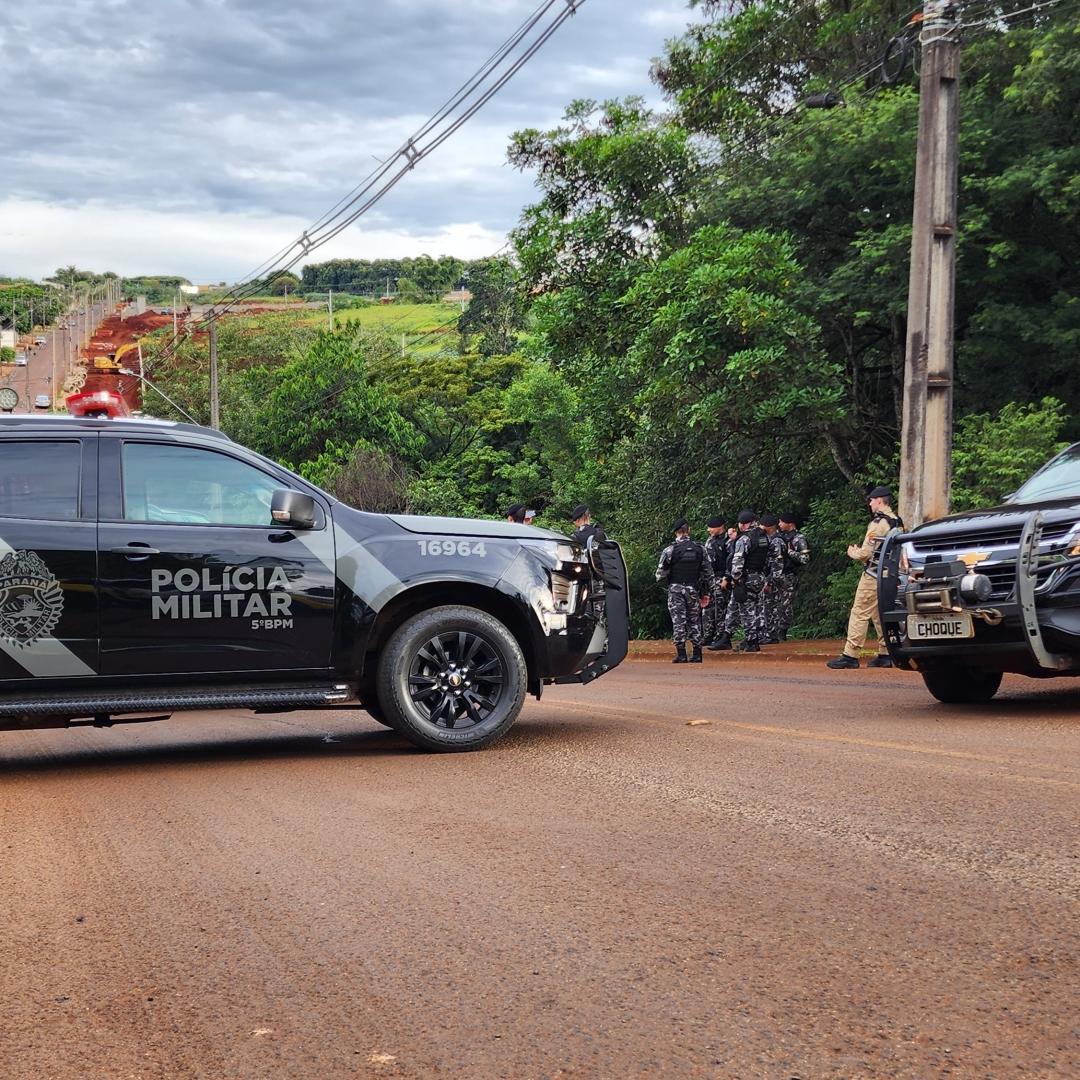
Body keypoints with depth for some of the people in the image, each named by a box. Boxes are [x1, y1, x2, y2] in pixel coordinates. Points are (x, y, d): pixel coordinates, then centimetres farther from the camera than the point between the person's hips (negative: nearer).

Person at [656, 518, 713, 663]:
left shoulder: (670, 550, -8)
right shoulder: (699, 549, 3)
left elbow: (660, 574, -8)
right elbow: (708, 573, 7)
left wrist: (667, 581, 13)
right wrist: (706, 593, 14)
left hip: (676, 590, -3)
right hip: (694, 590, 3)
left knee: (678, 621, 0)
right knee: (694, 621, 11)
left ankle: (681, 654, -3)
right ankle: (697, 654, 10)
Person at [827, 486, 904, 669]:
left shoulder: (879, 523, -15)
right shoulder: (897, 522, 12)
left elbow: (866, 553, -17)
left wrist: (852, 551, 3)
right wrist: (860, 550, 13)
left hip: (873, 575, -9)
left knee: (859, 614, -7)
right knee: (881, 615, 14)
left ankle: (850, 655, -9)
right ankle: (884, 654, 14)